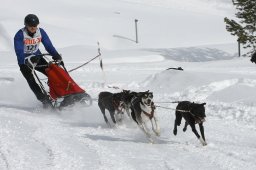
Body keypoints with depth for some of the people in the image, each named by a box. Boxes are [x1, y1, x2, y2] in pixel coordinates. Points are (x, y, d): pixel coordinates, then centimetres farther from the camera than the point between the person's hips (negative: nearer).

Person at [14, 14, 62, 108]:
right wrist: (27, 60, -46)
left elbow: (48, 45, -7)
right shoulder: (20, 35, -20)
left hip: (37, 58, 4)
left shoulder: (41, 32, -7)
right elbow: (19, 51, -28)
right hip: (24, 61, -4)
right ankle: (44, 100, -27)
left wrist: (55, 55, -25)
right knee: (31, 81, -22)